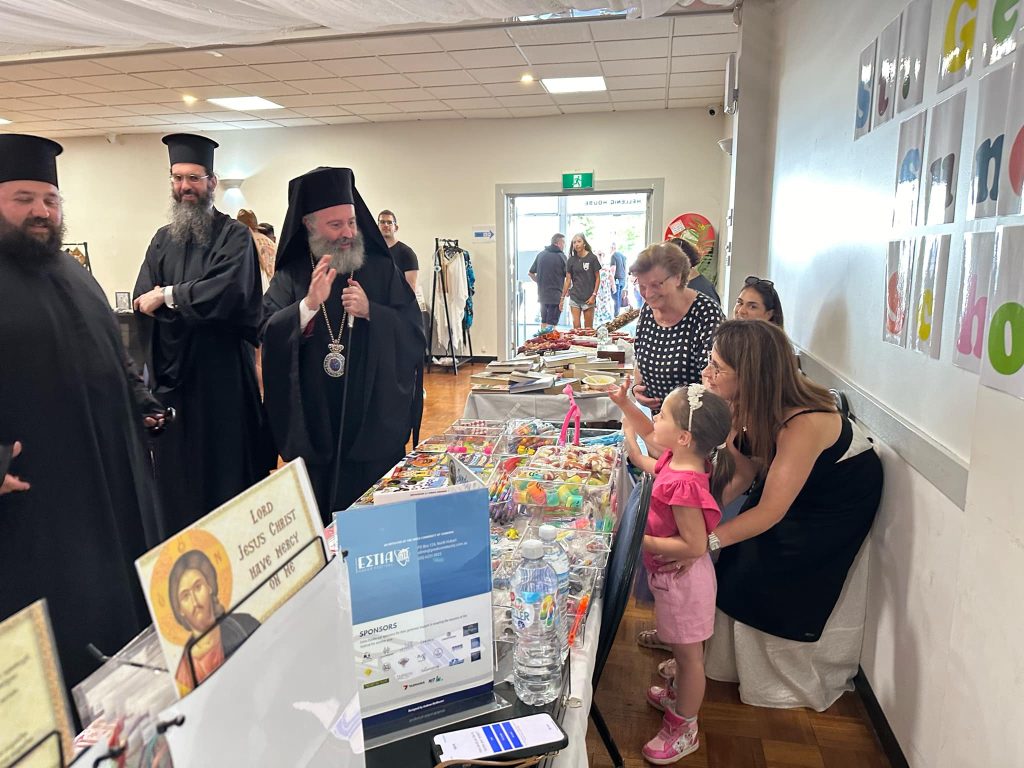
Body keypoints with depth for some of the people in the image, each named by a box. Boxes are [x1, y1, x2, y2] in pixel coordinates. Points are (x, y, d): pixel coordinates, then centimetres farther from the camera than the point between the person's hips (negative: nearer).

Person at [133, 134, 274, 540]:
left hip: (222, 371, -5)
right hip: (171, 369, 5)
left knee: (226, 472, 3)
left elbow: (230, 292, -20)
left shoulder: (234, 235, -3)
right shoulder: (162, 240, 13)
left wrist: (167, 297, -11)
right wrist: (191, 300, -15)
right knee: (176, 475, 11)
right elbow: (142, 303, 2)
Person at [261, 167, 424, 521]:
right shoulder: (291, 276, 2)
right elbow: (268, 335, -11)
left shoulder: (382, 270, 2)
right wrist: (309, 305, -27)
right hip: (314, 423, 1)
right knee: (319, 520, 11)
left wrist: (370, 312, -19)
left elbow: (414, 332, -3)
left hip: (375, 421, 0)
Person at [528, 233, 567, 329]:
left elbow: (531, 273, 11)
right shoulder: (561, 256, -8)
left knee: (543, 322, 16)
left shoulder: (540, 254, 7)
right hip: (556, 296, -6)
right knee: (551, 324, -6)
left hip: (542, 295, 6)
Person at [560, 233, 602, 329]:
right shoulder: (571, 260, 6)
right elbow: (568, 280, 9)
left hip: (588, 298, -2)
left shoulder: (592, 258, -2)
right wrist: (562, 298, 6)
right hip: (574, 297, 3)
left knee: (588, 328, 2)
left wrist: (594, 295, -8)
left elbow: (597, 278, 0)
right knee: (576, 326, -1)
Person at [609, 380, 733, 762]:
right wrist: (624, 404, 3)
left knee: (688, 654, 13)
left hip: (682, 580, -9)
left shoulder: (684, 485, -35)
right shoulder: (679, 458, -8)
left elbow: (694, 545, -31)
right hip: (672, 576, 9)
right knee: (682, 649, 31)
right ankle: (678, 694, 55)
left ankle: (684, 728, 34)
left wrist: (644, 541, -26)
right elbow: (648, 434, 12)